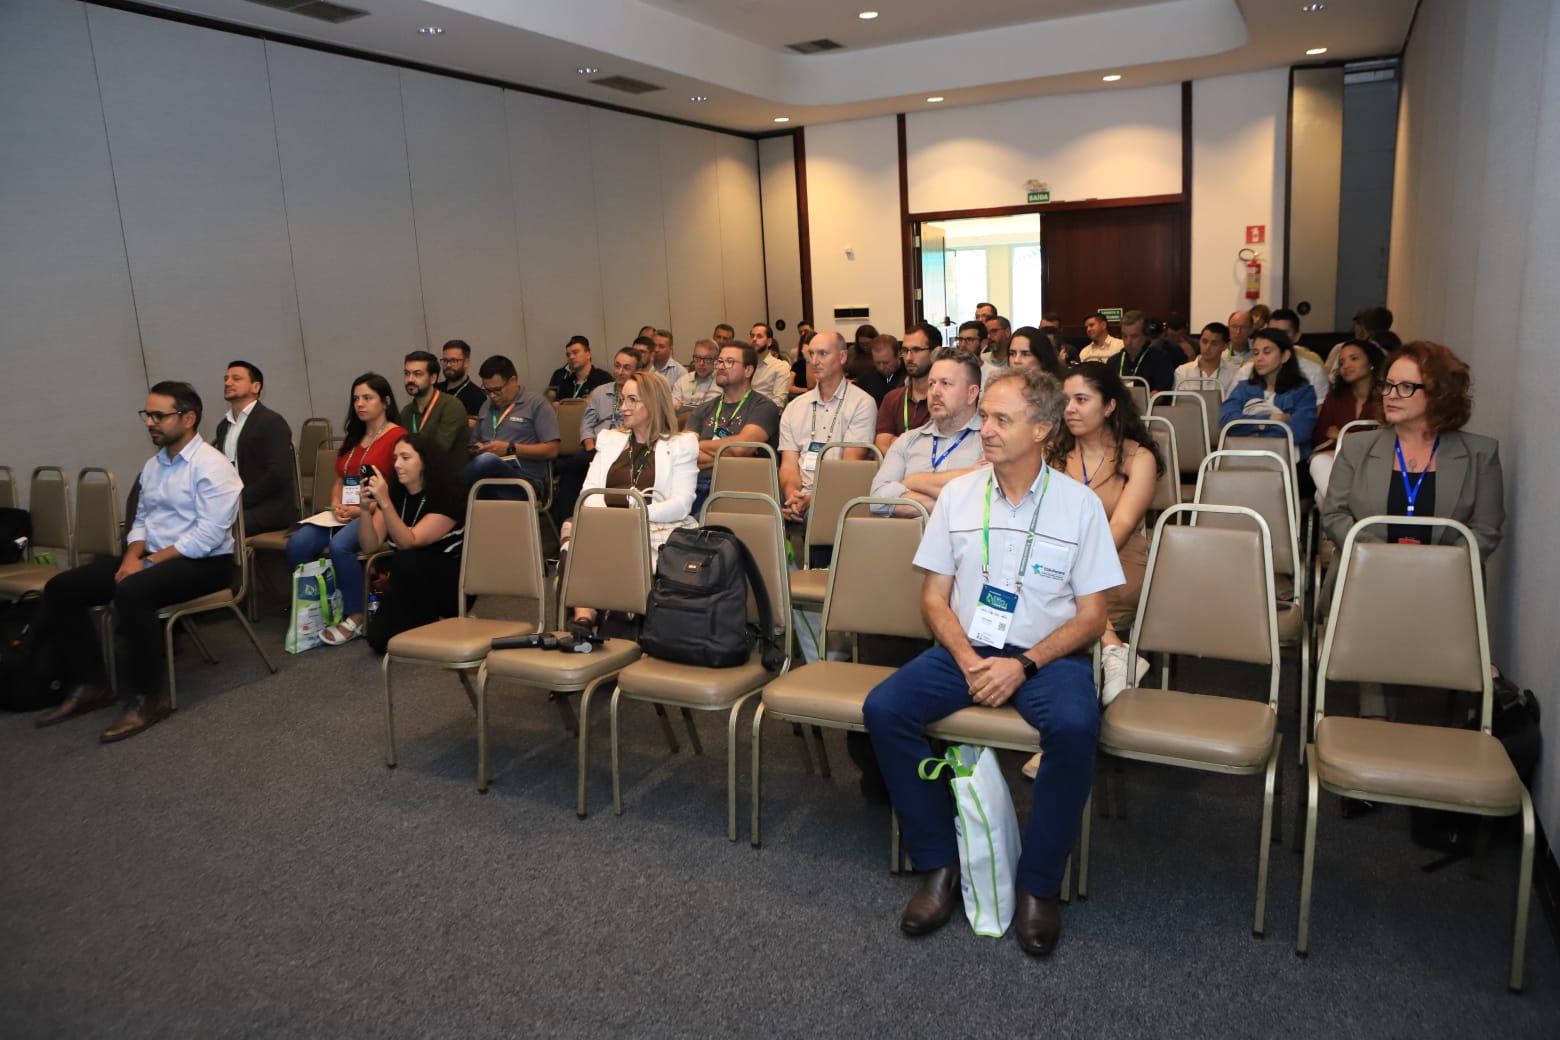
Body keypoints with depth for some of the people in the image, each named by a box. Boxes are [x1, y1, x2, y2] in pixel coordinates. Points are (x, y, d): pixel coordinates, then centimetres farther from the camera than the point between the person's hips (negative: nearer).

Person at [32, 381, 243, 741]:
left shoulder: (212, 466, -14)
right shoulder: (152, 465, 13)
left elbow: (208, 536, -21)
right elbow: (141, 520, 17)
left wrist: (149, 561, -20)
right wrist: (132, 557, -4)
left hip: (203, 563, -9)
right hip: (152, 558, 9)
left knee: (131, 592, -36)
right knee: (61, 588, -3)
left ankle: (147, 698, -22)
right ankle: (89, 684, 6)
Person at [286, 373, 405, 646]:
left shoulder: (397, 437, -3)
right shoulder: (352, 438, 23)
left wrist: (361, 510, -17)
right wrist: (336, 506, 4)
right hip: (345, 513, 7)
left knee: (339, 545, -34)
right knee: (297, 544, -19)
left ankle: (355, 619, -20)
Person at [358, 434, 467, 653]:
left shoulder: (448, 496, -18)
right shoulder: (394, 493, -1)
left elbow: (409, 542, -27)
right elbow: (370, 545, -7)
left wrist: (385, 503, -38)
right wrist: (366, 508, -24)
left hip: (452, 585, -5)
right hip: (412, 586, 5)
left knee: (405, 560, -33)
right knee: (379, 639, -15)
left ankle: (422, 629, -10)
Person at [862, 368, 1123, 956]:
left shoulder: (1080, 505, 0)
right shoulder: (958, 495, 7)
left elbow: (1090, 617, -2)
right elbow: (934, 598, 7)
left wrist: (1023, 664, -17)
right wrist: (967, 659, -12)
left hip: (1046, 654, -2)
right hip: (965, 648, 3)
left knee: (1075, 726, -34)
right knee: (883, 708, -22)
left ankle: (1039, 884, -12)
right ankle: (938, 864, -6)